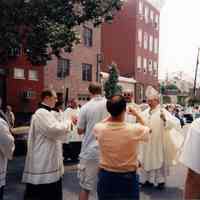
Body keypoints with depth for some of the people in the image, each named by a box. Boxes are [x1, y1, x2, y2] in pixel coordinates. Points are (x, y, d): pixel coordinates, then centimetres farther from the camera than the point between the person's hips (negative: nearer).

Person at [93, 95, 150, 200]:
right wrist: (136, 115, 12)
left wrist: (112, 114, 12)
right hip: (128, 177, -1)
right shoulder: (135, 129, -22)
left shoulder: (100, 129, -17)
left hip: (105, 176, 2)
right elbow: (148, 130, 3)